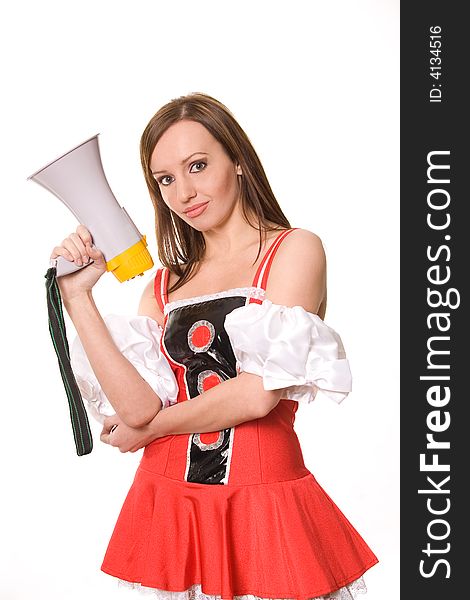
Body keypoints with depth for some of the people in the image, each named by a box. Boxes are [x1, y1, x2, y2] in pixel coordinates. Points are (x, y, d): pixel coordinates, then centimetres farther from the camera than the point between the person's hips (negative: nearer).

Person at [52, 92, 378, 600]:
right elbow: (139, 406, -5)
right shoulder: (165, 283, 10)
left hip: (264, 507, -3)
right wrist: (77, 296, -6)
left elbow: (259, 394, -14)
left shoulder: (295, 249, -4)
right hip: (169, 505, 4)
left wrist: (149, 429, -2)